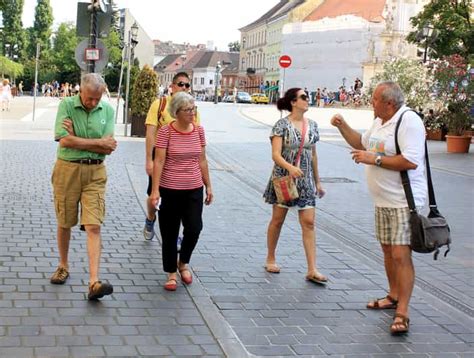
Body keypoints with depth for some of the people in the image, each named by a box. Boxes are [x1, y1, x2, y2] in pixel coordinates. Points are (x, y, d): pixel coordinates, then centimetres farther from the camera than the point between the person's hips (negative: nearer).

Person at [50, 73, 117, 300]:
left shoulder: (107, 110, 1)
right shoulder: (66, 105, -5)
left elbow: (109, 148, -6)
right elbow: (64, 140, -17)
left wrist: (76, 138, -12)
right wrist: (99, 142, -11)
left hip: (95, 172, 1)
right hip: (67, 169, 0)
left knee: (94, 226, -8)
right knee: (64, 223, 12)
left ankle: (94, 283, -13)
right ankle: (63, 267, 34)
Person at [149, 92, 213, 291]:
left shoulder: (198, 130, 4)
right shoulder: (166, 131, -9)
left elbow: (202, 160, 11)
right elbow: (159, 161, -11)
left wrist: (208, 186, 12)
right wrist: (155, 190, -16)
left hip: (194, 189, 3)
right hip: (170, 190, -3)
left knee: (194, 229, -7)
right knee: (170, 234, 6)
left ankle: (183, 263, 21)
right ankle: (171, 273, 22)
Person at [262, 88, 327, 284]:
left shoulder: (312, 125, 7)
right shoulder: (282, 125, -9)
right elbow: (275, 154, -17)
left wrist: (318, 181, 16)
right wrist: (290, 167, -35)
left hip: (305, 179, 4)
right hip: (283, 177, -4)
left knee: (309, 223, -3)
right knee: (277, 220, 8)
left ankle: (312, 270, -3)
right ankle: (270, 259, 27)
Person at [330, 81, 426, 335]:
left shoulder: (408, 121, -17)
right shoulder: (380, 122, 13)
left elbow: (411, 161, -27)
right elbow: (362, 144, 30)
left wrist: (374, 159, -21)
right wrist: (342, 126, 16)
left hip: (404, 202, -9)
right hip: (383, 201, 9)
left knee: (401, 255, -12)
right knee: (388, 250, 17)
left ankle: (402, 313, -8)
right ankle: (394, 296, 33)